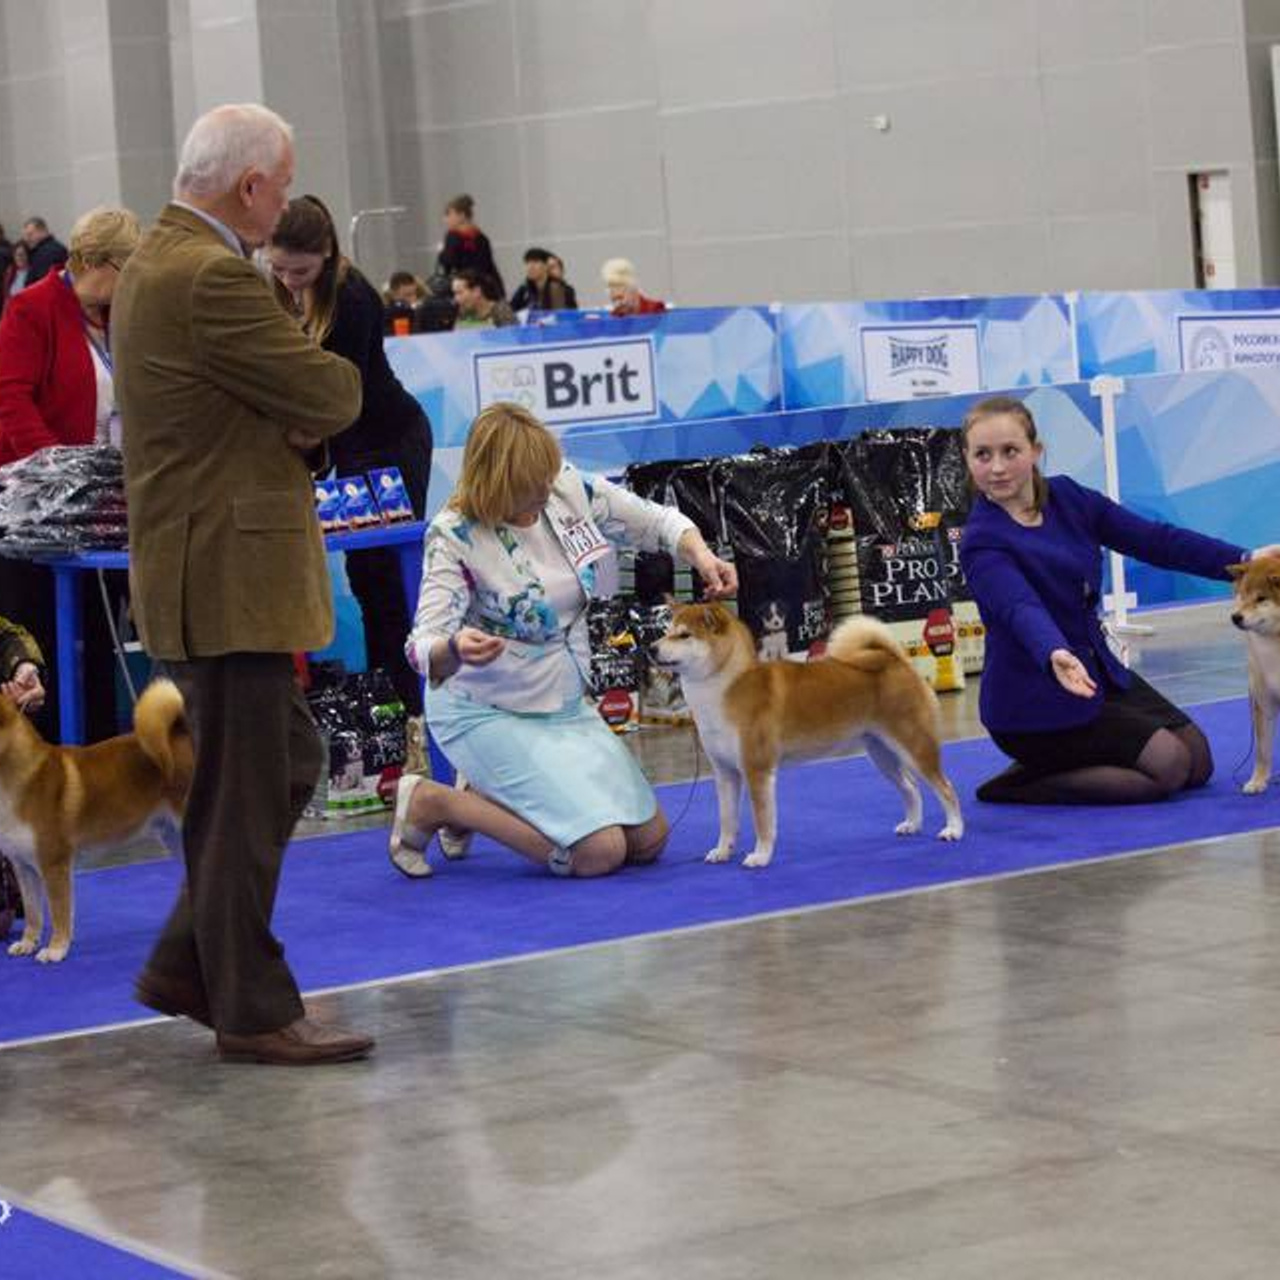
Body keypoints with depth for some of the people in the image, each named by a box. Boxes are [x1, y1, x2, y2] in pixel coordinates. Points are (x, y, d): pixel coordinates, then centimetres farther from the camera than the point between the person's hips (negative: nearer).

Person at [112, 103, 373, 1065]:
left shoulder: (156, 260, 14)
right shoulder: (211, 277, -20)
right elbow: (329, 394, -18)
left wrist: (298, 422, -1)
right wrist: (335, 382, 4)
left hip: (204, 567, 11)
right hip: (227, 576, -11)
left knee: (288, 764, 18)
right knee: (245, 796, -3)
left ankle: (186, 967, 25)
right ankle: (253, 1012, 6)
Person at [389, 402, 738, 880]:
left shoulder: (572, 490, -8)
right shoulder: (455, 536, -23)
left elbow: (657, 522, 7)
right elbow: (425, 649, -31)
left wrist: (701, 555, -14)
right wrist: (456, 649, -55)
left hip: (565, 705, 7)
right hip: (489, 714, -7)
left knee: (648, 840, 5)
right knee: (598, 852, -19)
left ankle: (485, 797, 18)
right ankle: (430, 802, -4)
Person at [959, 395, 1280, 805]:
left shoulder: (1066, 496, 0)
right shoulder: (983, 543, -21)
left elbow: (1152, 540, 3)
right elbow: (1021, 607, -39)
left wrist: (1246, 561, -1)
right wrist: (1056, 656, -59)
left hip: (1099, 669, 8)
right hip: (1034, 704, -8)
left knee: (1198, 761, 5)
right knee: (1168, 765, -16)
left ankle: (1053, 764, 16)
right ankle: (1014, 787, -4)